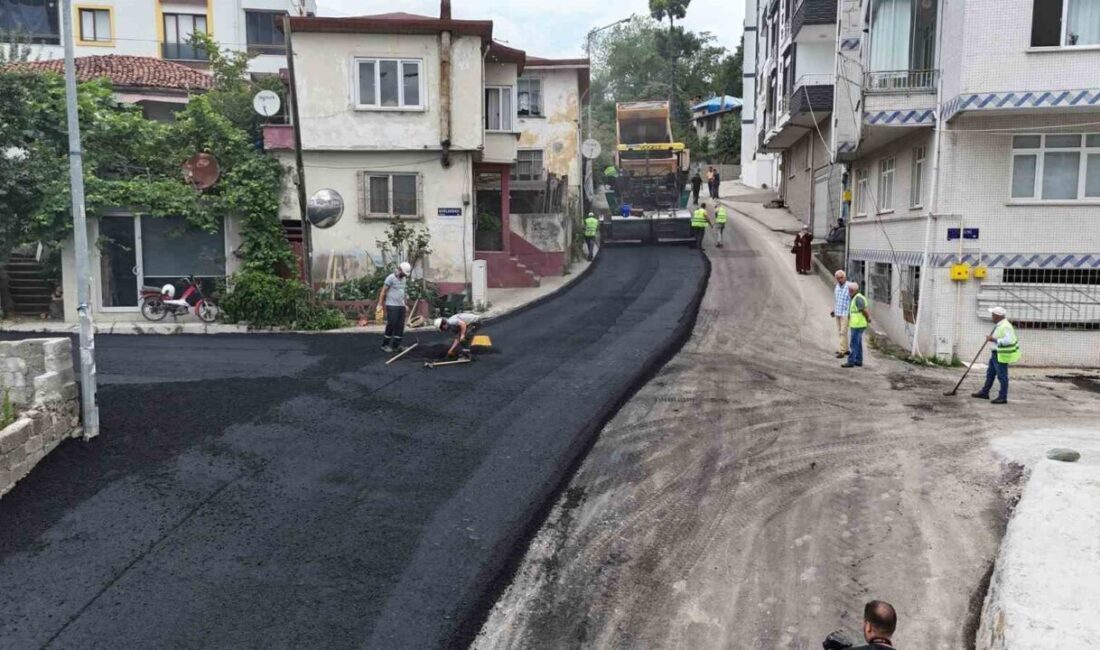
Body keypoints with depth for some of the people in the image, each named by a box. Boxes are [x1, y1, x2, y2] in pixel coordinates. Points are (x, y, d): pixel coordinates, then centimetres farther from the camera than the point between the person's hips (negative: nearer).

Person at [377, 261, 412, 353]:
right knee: (391, 325, -6)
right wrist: (380, 304, -13)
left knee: (400, 326, 5)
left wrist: (405, 304, 16)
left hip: (401, 306, 7)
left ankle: (396, 345, 12)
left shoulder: (404, 279, 13)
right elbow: (383, 291, -9)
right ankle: (385, 345, 4)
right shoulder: (391, 278, -9)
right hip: (392, 306, -7)